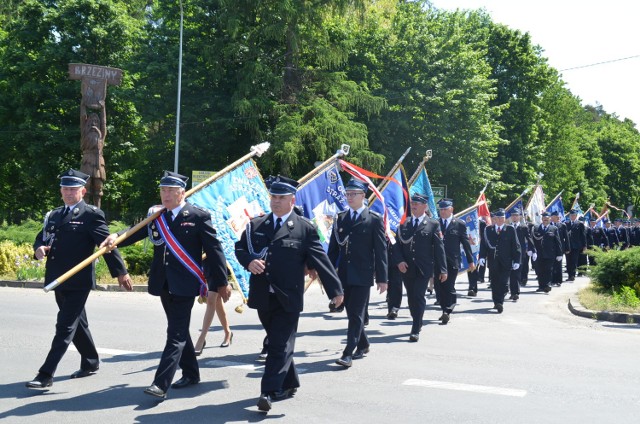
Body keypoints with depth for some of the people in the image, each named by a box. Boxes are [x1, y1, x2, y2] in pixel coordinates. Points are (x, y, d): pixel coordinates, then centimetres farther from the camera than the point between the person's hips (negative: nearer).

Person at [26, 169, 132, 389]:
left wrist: (121, 272, -11)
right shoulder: (53, 215, 14)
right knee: (77, 323, 19)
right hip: (58, 280, 8)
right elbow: (41, 237, 16)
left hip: (79, 282, -7)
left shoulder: (91, 214, -7)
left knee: (65, 327, -7)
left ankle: (46, 375, -5)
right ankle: (90, 363, 34)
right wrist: (39, 248, -8)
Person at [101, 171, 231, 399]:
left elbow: (214, 250, -6)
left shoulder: (198, 216, -7)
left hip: (185, 285, -6)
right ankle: (191, 373, 32)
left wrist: (222, 282, -6)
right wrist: (116, 237, -25)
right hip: (164, 284, 6)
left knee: (176, 334, -7)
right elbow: (136, 232, -4)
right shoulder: (155, 215, 9)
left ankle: (161, 384, -9)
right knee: (179, 331, 17)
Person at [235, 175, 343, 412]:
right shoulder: (255, 225, 10)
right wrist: (249, 261, -12)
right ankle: (289, 384, 31)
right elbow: (240, 248, 11)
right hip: (263, 297, 5)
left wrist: (335, 290, -4)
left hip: (288, 298, -4)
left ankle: (269, 392, -6)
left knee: (281, 346, -6)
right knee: (275, 343, 16)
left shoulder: (305, 228, -2)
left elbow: (320, 259, -3)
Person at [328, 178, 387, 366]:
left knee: (356, 314, -6)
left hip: (362, 275, -5)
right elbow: (333, 248, 11)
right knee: (352, 313, 13)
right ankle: (363, 345, 30)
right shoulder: (340, 218, 10)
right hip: (344, 274, 5)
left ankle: (348, 354, -6)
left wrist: (382, 278, -7)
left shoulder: (374, 219, -3)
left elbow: (381, 250, -4)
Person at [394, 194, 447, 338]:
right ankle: (418, 324, 31)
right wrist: (399, 261, -8)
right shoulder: (404, 224, 10)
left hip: (423, 269, -4)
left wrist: (443, 270, -5)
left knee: (418, 298, -9)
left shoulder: (433, 225, 0)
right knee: (411, 299, 13)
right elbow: (397, 245, 9)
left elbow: (439, 248, -2)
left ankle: (415, 330, -5)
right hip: (406, 269, 4)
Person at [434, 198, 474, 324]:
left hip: (452, 262, -3)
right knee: (439, 288, 5)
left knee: (449, 288, -7)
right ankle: (445, 311, 18)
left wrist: (470, 261, 5)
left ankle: (447, 312, -3)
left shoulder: (460, 224, 2)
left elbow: (466, 243, 5)